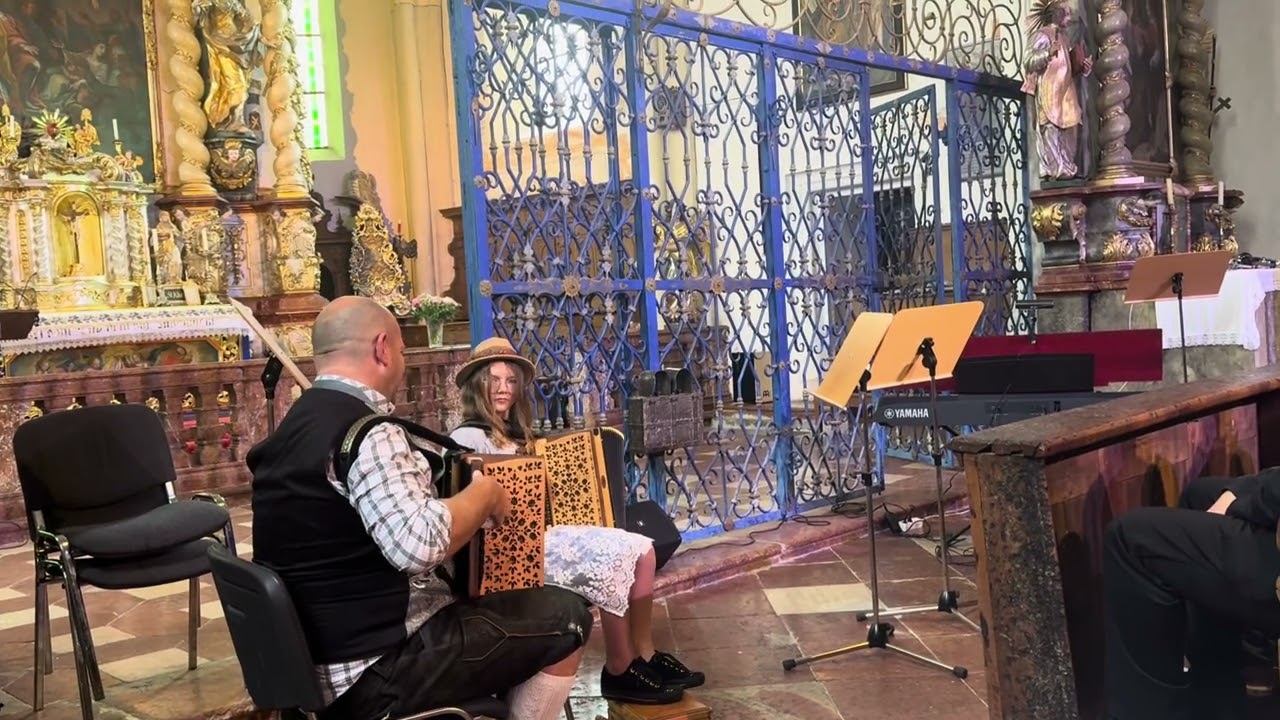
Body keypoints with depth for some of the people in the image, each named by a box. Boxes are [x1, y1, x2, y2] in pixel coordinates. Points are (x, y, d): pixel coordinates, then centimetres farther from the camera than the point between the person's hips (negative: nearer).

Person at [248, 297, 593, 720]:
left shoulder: (298, 422, 10)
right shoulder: (365, 431, -20)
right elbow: (421, 545, -33)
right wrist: (485, 492, -16)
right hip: (375, 670, -10)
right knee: (566, 617, -2)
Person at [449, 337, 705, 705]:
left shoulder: (513, 434, 20)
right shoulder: (468, 438, -10)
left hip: (539, 533, 9)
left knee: (641, 549, -4)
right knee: (614, 559, -25)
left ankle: (644, 655, 4)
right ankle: (619, 674, -11)